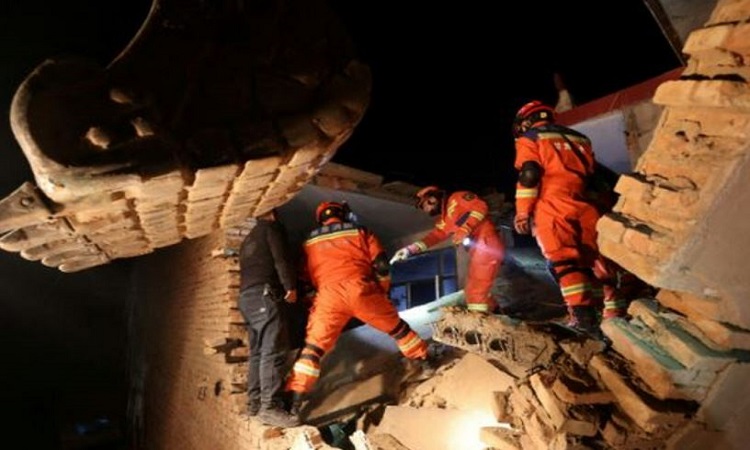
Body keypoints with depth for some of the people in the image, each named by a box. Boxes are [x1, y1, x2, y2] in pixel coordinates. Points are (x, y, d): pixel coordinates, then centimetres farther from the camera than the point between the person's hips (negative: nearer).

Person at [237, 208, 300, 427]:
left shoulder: (248, 239, 30)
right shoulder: (271, 228, 5)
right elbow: (281, 258, -9)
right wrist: (290, 286, -9)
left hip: (246, 296, 9)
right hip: (264, 293, -9)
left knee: (258, 352, 10)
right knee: (274, 351, -15)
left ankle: (255, 403, 10)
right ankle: (270, 406, -21)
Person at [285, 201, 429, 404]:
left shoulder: (309, 243, 22)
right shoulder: (360, 232, 15)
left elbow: (305, 277, 24)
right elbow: (381, 265, 10)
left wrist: (314, 300, 34)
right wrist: (381, 291, 23)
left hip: (328, 294, 1)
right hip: (360, 288, -1)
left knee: (314, 345, 5)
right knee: (395, 326, 19)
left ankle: (296, 393, -4)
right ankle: (424, 358, 32)